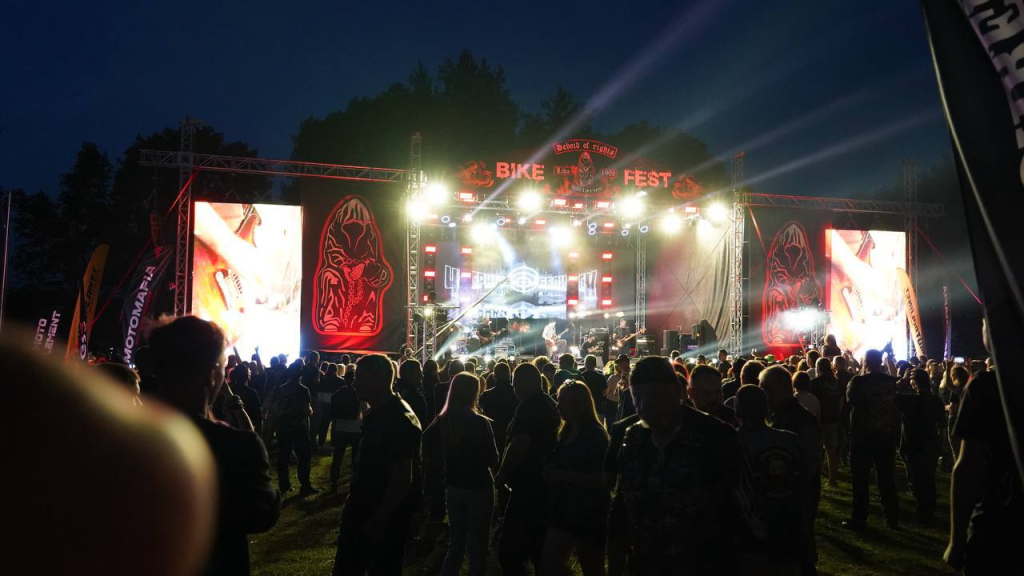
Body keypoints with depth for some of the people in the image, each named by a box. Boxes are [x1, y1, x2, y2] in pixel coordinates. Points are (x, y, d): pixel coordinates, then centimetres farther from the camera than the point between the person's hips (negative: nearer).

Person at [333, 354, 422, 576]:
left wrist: (378, 523, -20)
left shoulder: (400, 419, -22)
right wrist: (354, 504, 15)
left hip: (385, 521, -9)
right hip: (363, 513, 9)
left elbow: (403, 480, -25)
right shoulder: (377, 413, 8)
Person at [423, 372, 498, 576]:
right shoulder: (480, 422, -19)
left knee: (456, 542, 18)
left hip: (453, 486, 5)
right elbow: (492, 459, -15)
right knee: (477, 544, 10)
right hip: (478, 487, -5)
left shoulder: (442, 421, -4)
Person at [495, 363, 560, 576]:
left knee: (510, 550, -8)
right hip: (545, 482, 10)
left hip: (528, 485, -10)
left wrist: (501, 475, -12)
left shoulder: (528, 407, -17)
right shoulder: (550, 404, 13)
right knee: (539, 545, 20)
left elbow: (518, 446, -24)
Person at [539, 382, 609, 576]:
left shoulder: (596, 435, -13)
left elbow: (599, 479, -20)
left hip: (588, 515, -7)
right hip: (564, 511, 7)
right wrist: (551, 473, 1)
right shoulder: (566, 432, 9)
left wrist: (563, 475, -22)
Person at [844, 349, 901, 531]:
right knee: (887, 477, 14)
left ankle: (859, 519, 7)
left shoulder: (858, 381, -15)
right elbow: (896, 402, 11)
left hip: (862, 434, -4)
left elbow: (850, 399, 1)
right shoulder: (891, 381, -3)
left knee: (860, 478, 5)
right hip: (887, 434, 4)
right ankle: (892, 517, 21)